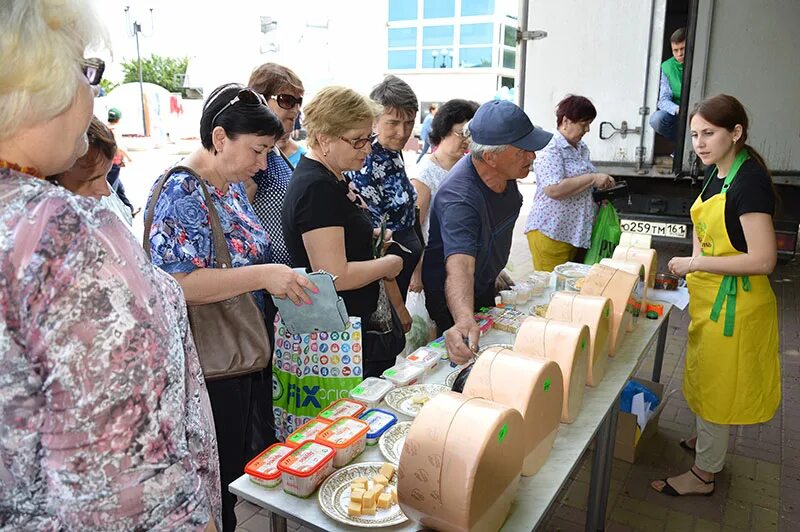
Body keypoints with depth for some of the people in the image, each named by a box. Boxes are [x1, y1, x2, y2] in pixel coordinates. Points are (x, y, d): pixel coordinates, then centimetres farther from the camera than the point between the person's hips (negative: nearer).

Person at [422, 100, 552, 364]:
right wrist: (465, 321, -71)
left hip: (486, 285, 8)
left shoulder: (505, 171, -15)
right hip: (453, 300, -8)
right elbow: (459, 268, -54)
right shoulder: (459, 198, -41)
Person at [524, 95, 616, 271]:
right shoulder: (550, 150, -13)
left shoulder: (581, 147, 14)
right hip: (551, 233, -8)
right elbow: (554, 190, -25)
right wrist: (593, 179, -18)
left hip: (577, 233, 9)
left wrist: (602, 184, 9)